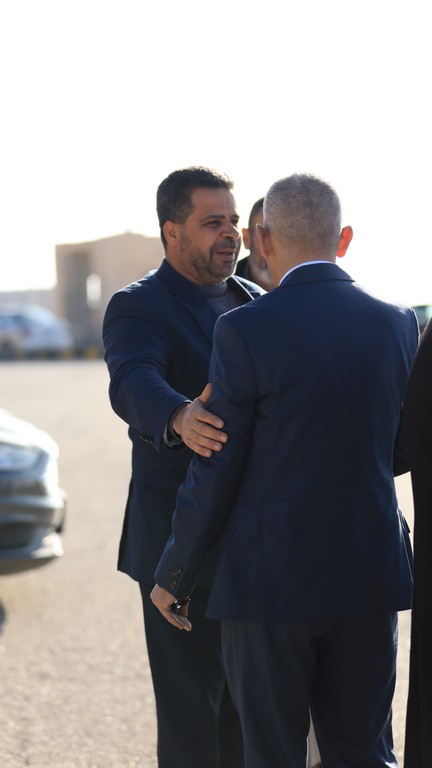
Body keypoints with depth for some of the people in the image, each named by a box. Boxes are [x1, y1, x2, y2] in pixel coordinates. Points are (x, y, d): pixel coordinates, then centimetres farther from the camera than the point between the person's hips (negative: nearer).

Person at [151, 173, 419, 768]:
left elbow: (215, 473, -10)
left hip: (271, 581, -4)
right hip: (371, 579, 4)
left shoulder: (245, 331, -13)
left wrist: (172, 578, 3)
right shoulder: (398, 324, 1)